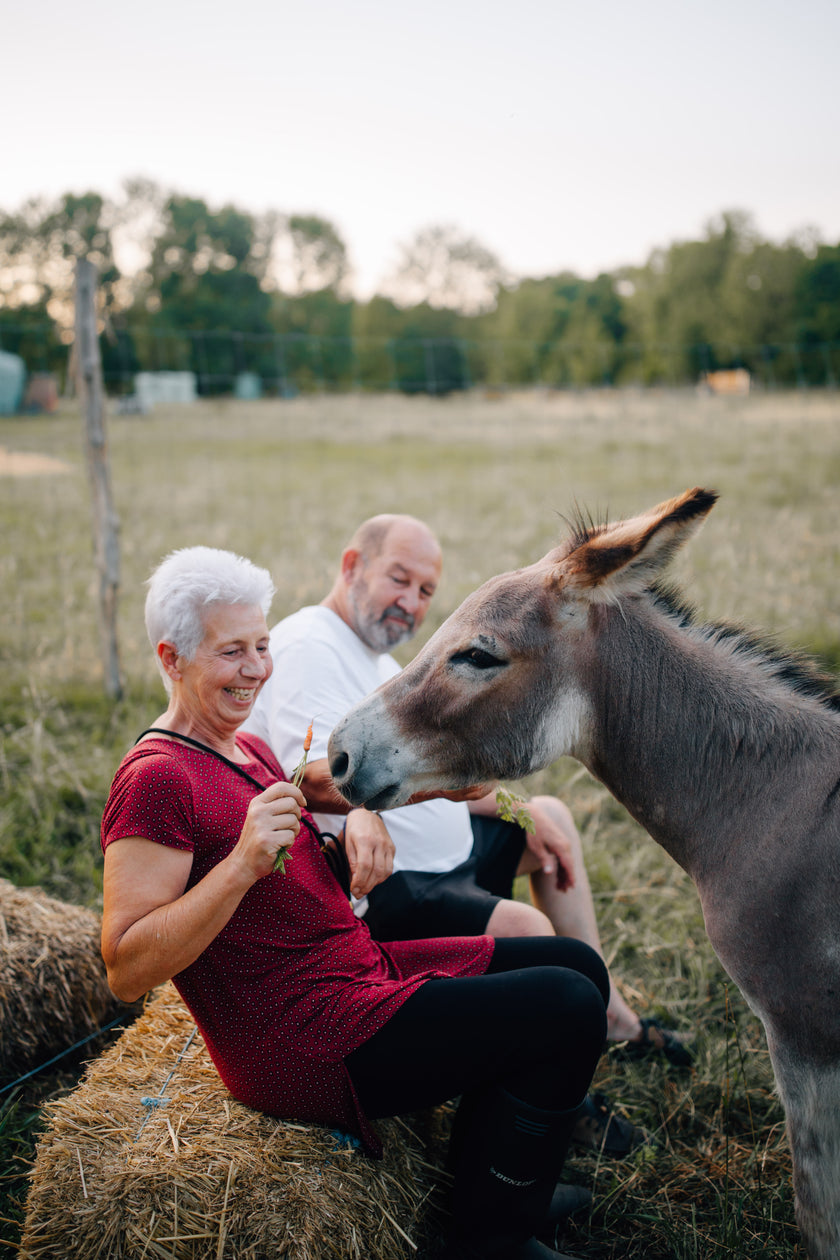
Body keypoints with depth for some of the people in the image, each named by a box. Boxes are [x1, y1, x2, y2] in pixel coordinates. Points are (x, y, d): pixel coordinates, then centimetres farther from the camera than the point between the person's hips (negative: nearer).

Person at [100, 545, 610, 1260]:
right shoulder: (156, 779, -16)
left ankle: (484, 1191, 25)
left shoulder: (249, 750, 13)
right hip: (297, 1044, -10)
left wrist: (359, 819, 0)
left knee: (577, 965, 12)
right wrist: (243, 863, -30)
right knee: (565, 1010, -17)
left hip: (361, 966, 10)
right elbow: (126, 972, -21)